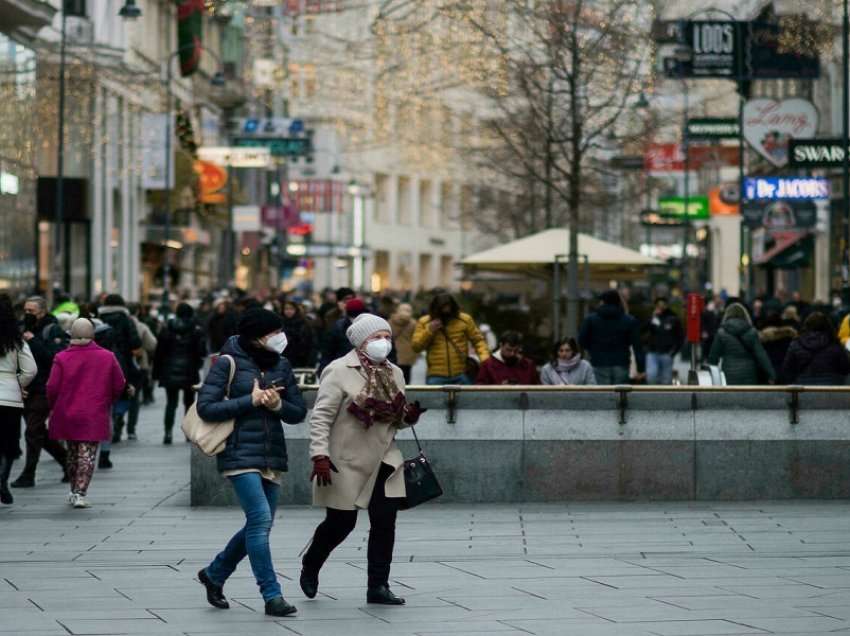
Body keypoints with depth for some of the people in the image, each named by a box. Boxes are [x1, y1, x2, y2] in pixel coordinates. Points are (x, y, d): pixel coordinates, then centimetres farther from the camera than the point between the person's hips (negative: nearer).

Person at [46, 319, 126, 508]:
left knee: (72, 453, 18)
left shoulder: (62, 358, -6)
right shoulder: (107, 357, -4)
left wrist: (53, 407, 12)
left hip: (67, 414, 2)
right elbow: (119, 386, 1)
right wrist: (107, 402, 19)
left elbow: (52, 387, -7)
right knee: (87, 454, 0)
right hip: (95, 415, -2)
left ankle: (74, 491, 28)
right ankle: (80, 493, -10)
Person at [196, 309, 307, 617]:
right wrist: (251, 400, -15)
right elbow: (206, 407, -12)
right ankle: (272, 595, -12)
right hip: (241, 455, -6)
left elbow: (299, 412, 11)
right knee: (260, 520, -16)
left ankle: (214, 574, 32)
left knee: (259, 525, 11)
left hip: (273, 456, 6)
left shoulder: (281, 366, 9)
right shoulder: (229, 363, -6)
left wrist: (278, 405, -11)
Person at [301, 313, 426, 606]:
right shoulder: (339, 371, -11)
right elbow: (321, 417, -14)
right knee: (341, 522, 4)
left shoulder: (394, 373, 9)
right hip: (346, 461, -5)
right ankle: (310, 567, 32)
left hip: (384, 460, 5)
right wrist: (320, 457, -23)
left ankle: (378, 587, 4)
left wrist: (411, 415, -5)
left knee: (385, 523, -3)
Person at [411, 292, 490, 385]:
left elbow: (478, 340, 7)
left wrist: (484, 357, -10)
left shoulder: (465, 319, 4)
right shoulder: (424, 322, 5)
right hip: (436, 377, 0)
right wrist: (429, 331, -11)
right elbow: (416, 347, 2)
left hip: (462, 376, 0)